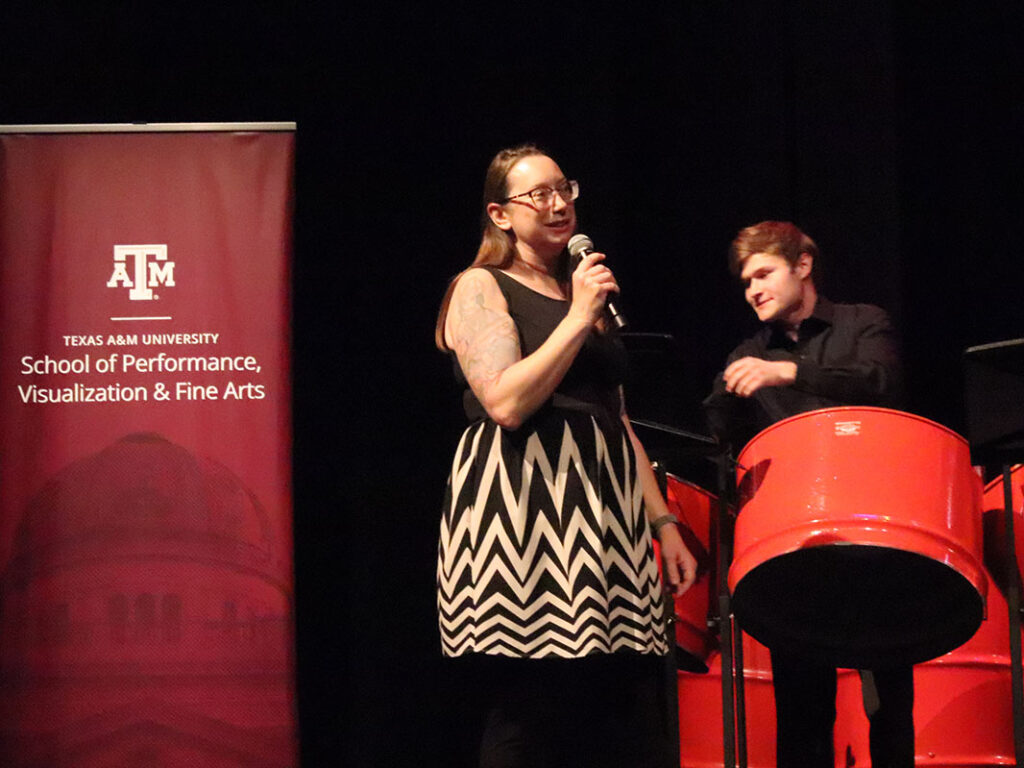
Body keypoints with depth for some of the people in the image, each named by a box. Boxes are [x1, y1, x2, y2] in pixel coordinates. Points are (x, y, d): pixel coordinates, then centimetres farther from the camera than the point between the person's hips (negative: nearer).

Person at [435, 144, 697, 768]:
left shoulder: (586, 291, 22)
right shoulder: (481, 288, 2)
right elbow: (507, 403, -14)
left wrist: (663, 521, 15)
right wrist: (578, 318, -10)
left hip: (604, 512, 6)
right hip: (523, 510, -6)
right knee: (533, 716, -12)